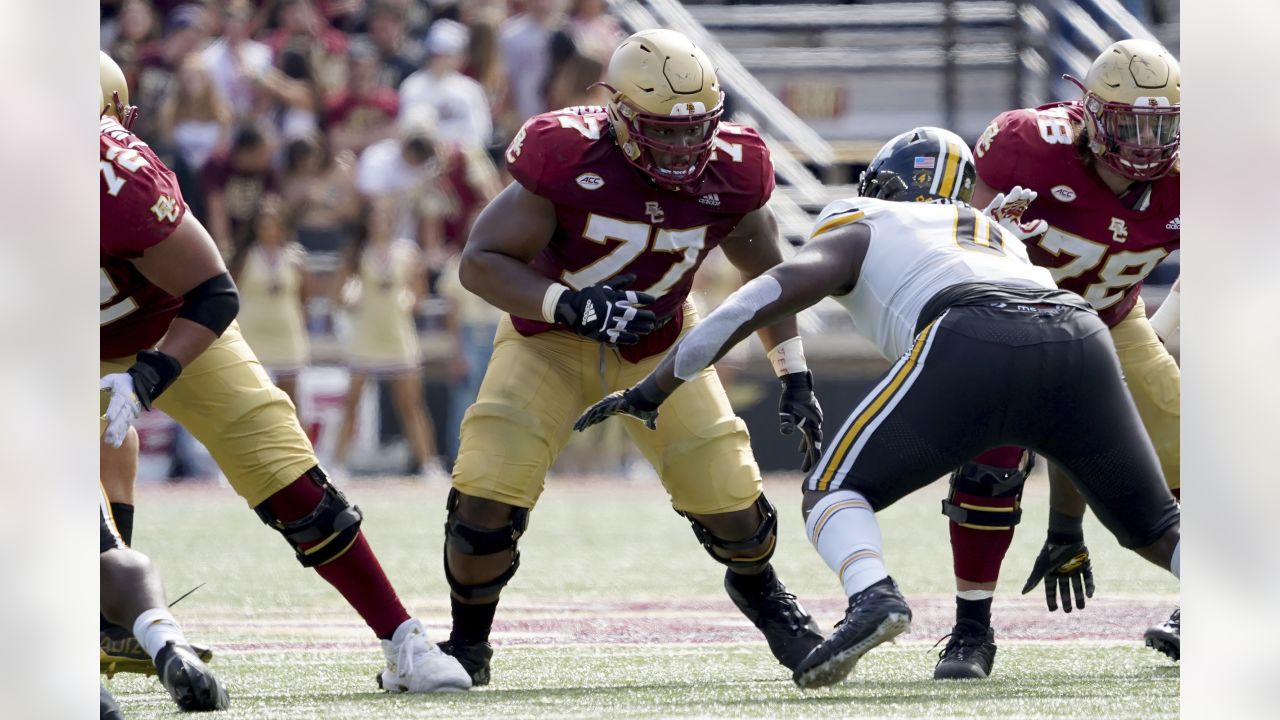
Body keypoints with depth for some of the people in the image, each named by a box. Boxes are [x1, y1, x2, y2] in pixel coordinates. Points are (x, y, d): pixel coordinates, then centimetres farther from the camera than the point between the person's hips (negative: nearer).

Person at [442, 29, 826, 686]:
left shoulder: (728, 173, -17)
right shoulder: (569, 161, -29)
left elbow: (767, 275, 3)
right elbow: (479, 262, -25)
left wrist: (795, 377, -1)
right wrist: (570, 305, -39)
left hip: (658, 346, 3)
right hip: (550, 338, -3)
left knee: (727, 488, -7)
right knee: (487, 486, -21)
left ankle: (760, 591, 30)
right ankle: (467, 645, 3)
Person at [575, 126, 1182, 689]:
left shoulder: (859, 229, 26)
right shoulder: (1002, 237, 40)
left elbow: (763, 299, 14)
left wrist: (651, 391, 17)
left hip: (973, 343, -4)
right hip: (1082, 337, 4)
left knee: (836, 492, 9)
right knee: (1155, 532, 21)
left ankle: (871, 595, -20)